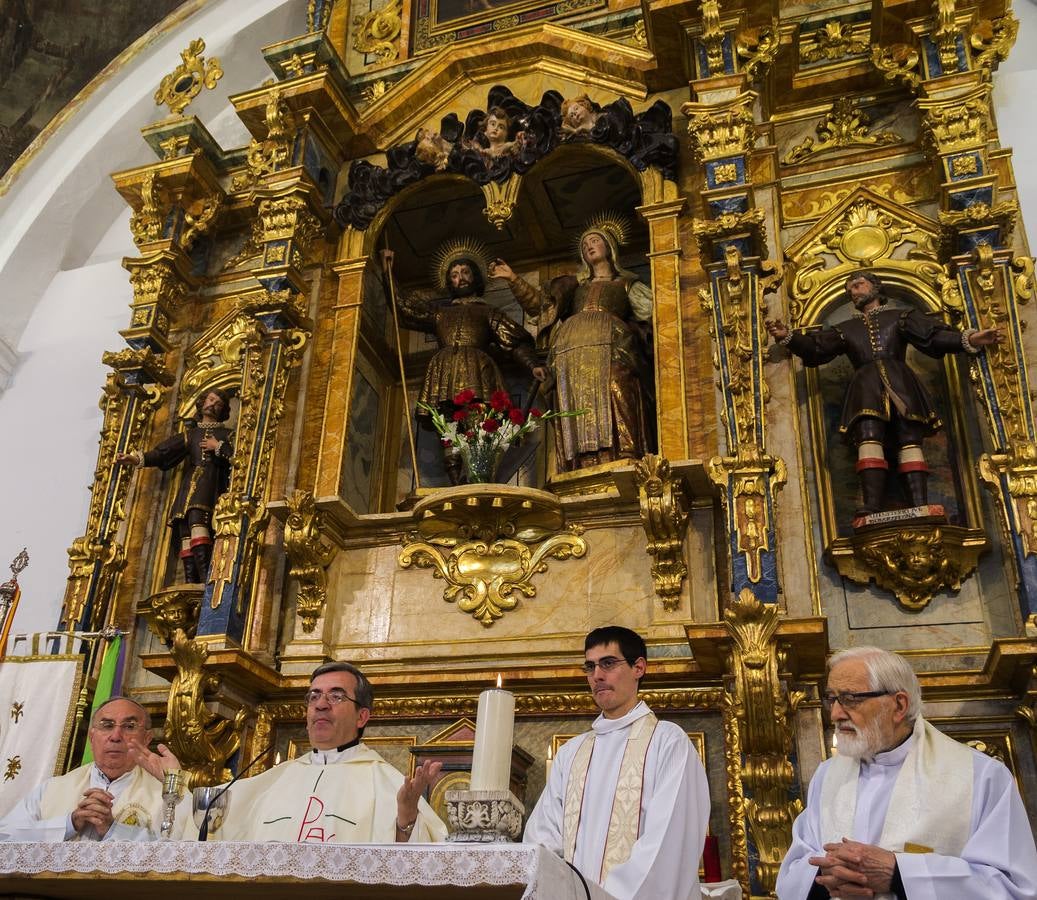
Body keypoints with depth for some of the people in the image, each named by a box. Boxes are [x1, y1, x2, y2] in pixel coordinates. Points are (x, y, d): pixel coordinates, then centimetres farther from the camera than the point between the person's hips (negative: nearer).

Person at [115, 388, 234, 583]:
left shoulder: (227, 434, 19)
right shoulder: (190, 434, 26)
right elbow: (162, 452, 13)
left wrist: (218, 447, 1)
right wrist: (137, 458, -1)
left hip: (212, 484, -4)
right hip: (190, 484, 4)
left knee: (197, 519, -29)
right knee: (186, 533, -13)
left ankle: (206, 580, -39)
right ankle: (190, 585, -21)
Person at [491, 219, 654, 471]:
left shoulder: (626, 283, 27)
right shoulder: (574, 284, 31)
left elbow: (655, 309, 19)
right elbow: (541, 302, 20)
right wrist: (513, 279, 12)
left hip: (610, 350, -2)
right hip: (573, 352, 2)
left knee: (615, 412, -21)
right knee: (578, 415, -13)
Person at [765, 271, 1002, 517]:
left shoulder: (900, 317, 24)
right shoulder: (846, 329, 30)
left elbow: (933, 336, 10)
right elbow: (815, 348, 18)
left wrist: (968, 339, -6)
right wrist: (788, 337, 1)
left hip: (899, 385, 0)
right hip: (866, 387, 1)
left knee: (910, 441, -18)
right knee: (868, 438, -24)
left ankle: (921, 510, -30)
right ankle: (871, 510, -38)